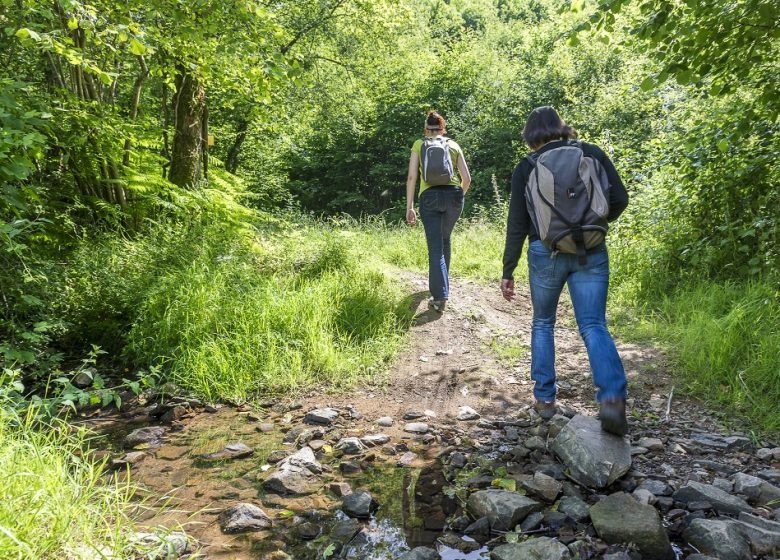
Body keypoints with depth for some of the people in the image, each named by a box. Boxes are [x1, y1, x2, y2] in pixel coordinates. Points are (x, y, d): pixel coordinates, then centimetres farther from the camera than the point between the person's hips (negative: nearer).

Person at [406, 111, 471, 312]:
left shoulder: (419, 145, 12)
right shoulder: (453, 145, 16)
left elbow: (411, 177, 2)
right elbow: (467, 178, 10)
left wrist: (409, 207, 3)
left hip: (429, 197, -2)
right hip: (453, 195, 2)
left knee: (435, 247, -1)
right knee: (445, 239, 25)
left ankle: (440, 296, -11)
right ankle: (441, 282, 40)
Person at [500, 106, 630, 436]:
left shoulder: (526, 168, 2)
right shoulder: (591, 154, 4)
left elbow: (517, 225, 0)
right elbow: (619, 198, 0)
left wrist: (508, 272, 5)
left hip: (545, 253, 0)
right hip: (591, 253, 1)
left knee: (542, 324, 17)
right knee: (593, 325, -1)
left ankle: (545, 398, 18)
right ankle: (612, 397, -22)